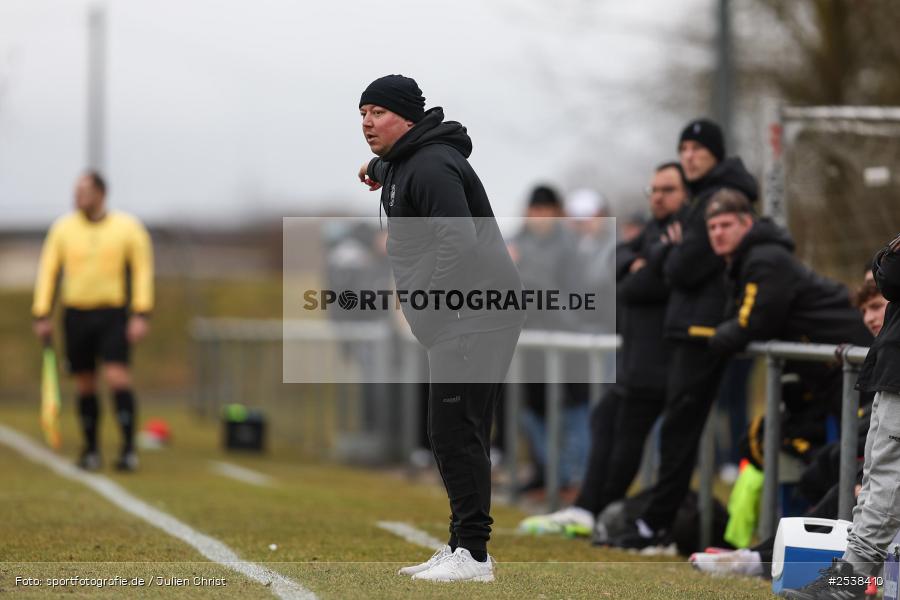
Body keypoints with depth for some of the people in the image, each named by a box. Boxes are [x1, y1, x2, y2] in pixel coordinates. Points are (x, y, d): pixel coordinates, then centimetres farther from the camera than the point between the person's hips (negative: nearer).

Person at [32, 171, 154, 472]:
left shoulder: (127, 227, -1)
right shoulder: (63, 228, 4)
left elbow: (142, 270, 0)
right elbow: (48, 270, 8)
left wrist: (141, 315, -8)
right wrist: (42, 314, 2)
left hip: (113, 314, -2)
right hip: (76, 313, 2)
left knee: (117, 377, -15)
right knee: (85, 385, 6)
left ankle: (129, 448, -12)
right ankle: (91, 449, 18)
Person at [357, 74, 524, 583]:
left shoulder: (431, 166, -14)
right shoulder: (403, 163, 19)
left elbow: (459, 242, -24)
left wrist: (429, 309, -22)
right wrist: (377, 168, 65)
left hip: (476, 318, -11)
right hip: (464, 319, 11)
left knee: (456, 433, -13)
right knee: (460, 435, 14)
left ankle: (472, 554, -15)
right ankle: (463, 548, 20)